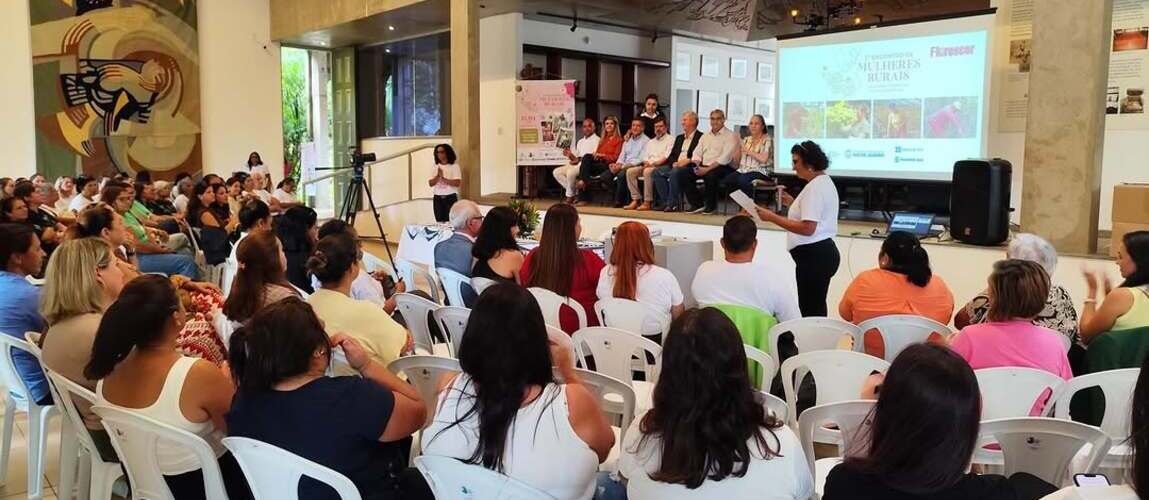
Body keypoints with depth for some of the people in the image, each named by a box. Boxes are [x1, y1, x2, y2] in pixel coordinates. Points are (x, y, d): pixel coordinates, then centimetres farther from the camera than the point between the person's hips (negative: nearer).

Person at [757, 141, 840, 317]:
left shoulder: (814, 188, -17)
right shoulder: (824, 182, 16)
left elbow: (807, 228, -24)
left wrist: (772, 217, -22)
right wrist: (793, 203, 17)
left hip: (814, 256, -11)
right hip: (823, 252, 11)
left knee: (809, 310, -7)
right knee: (817, 308, 15)